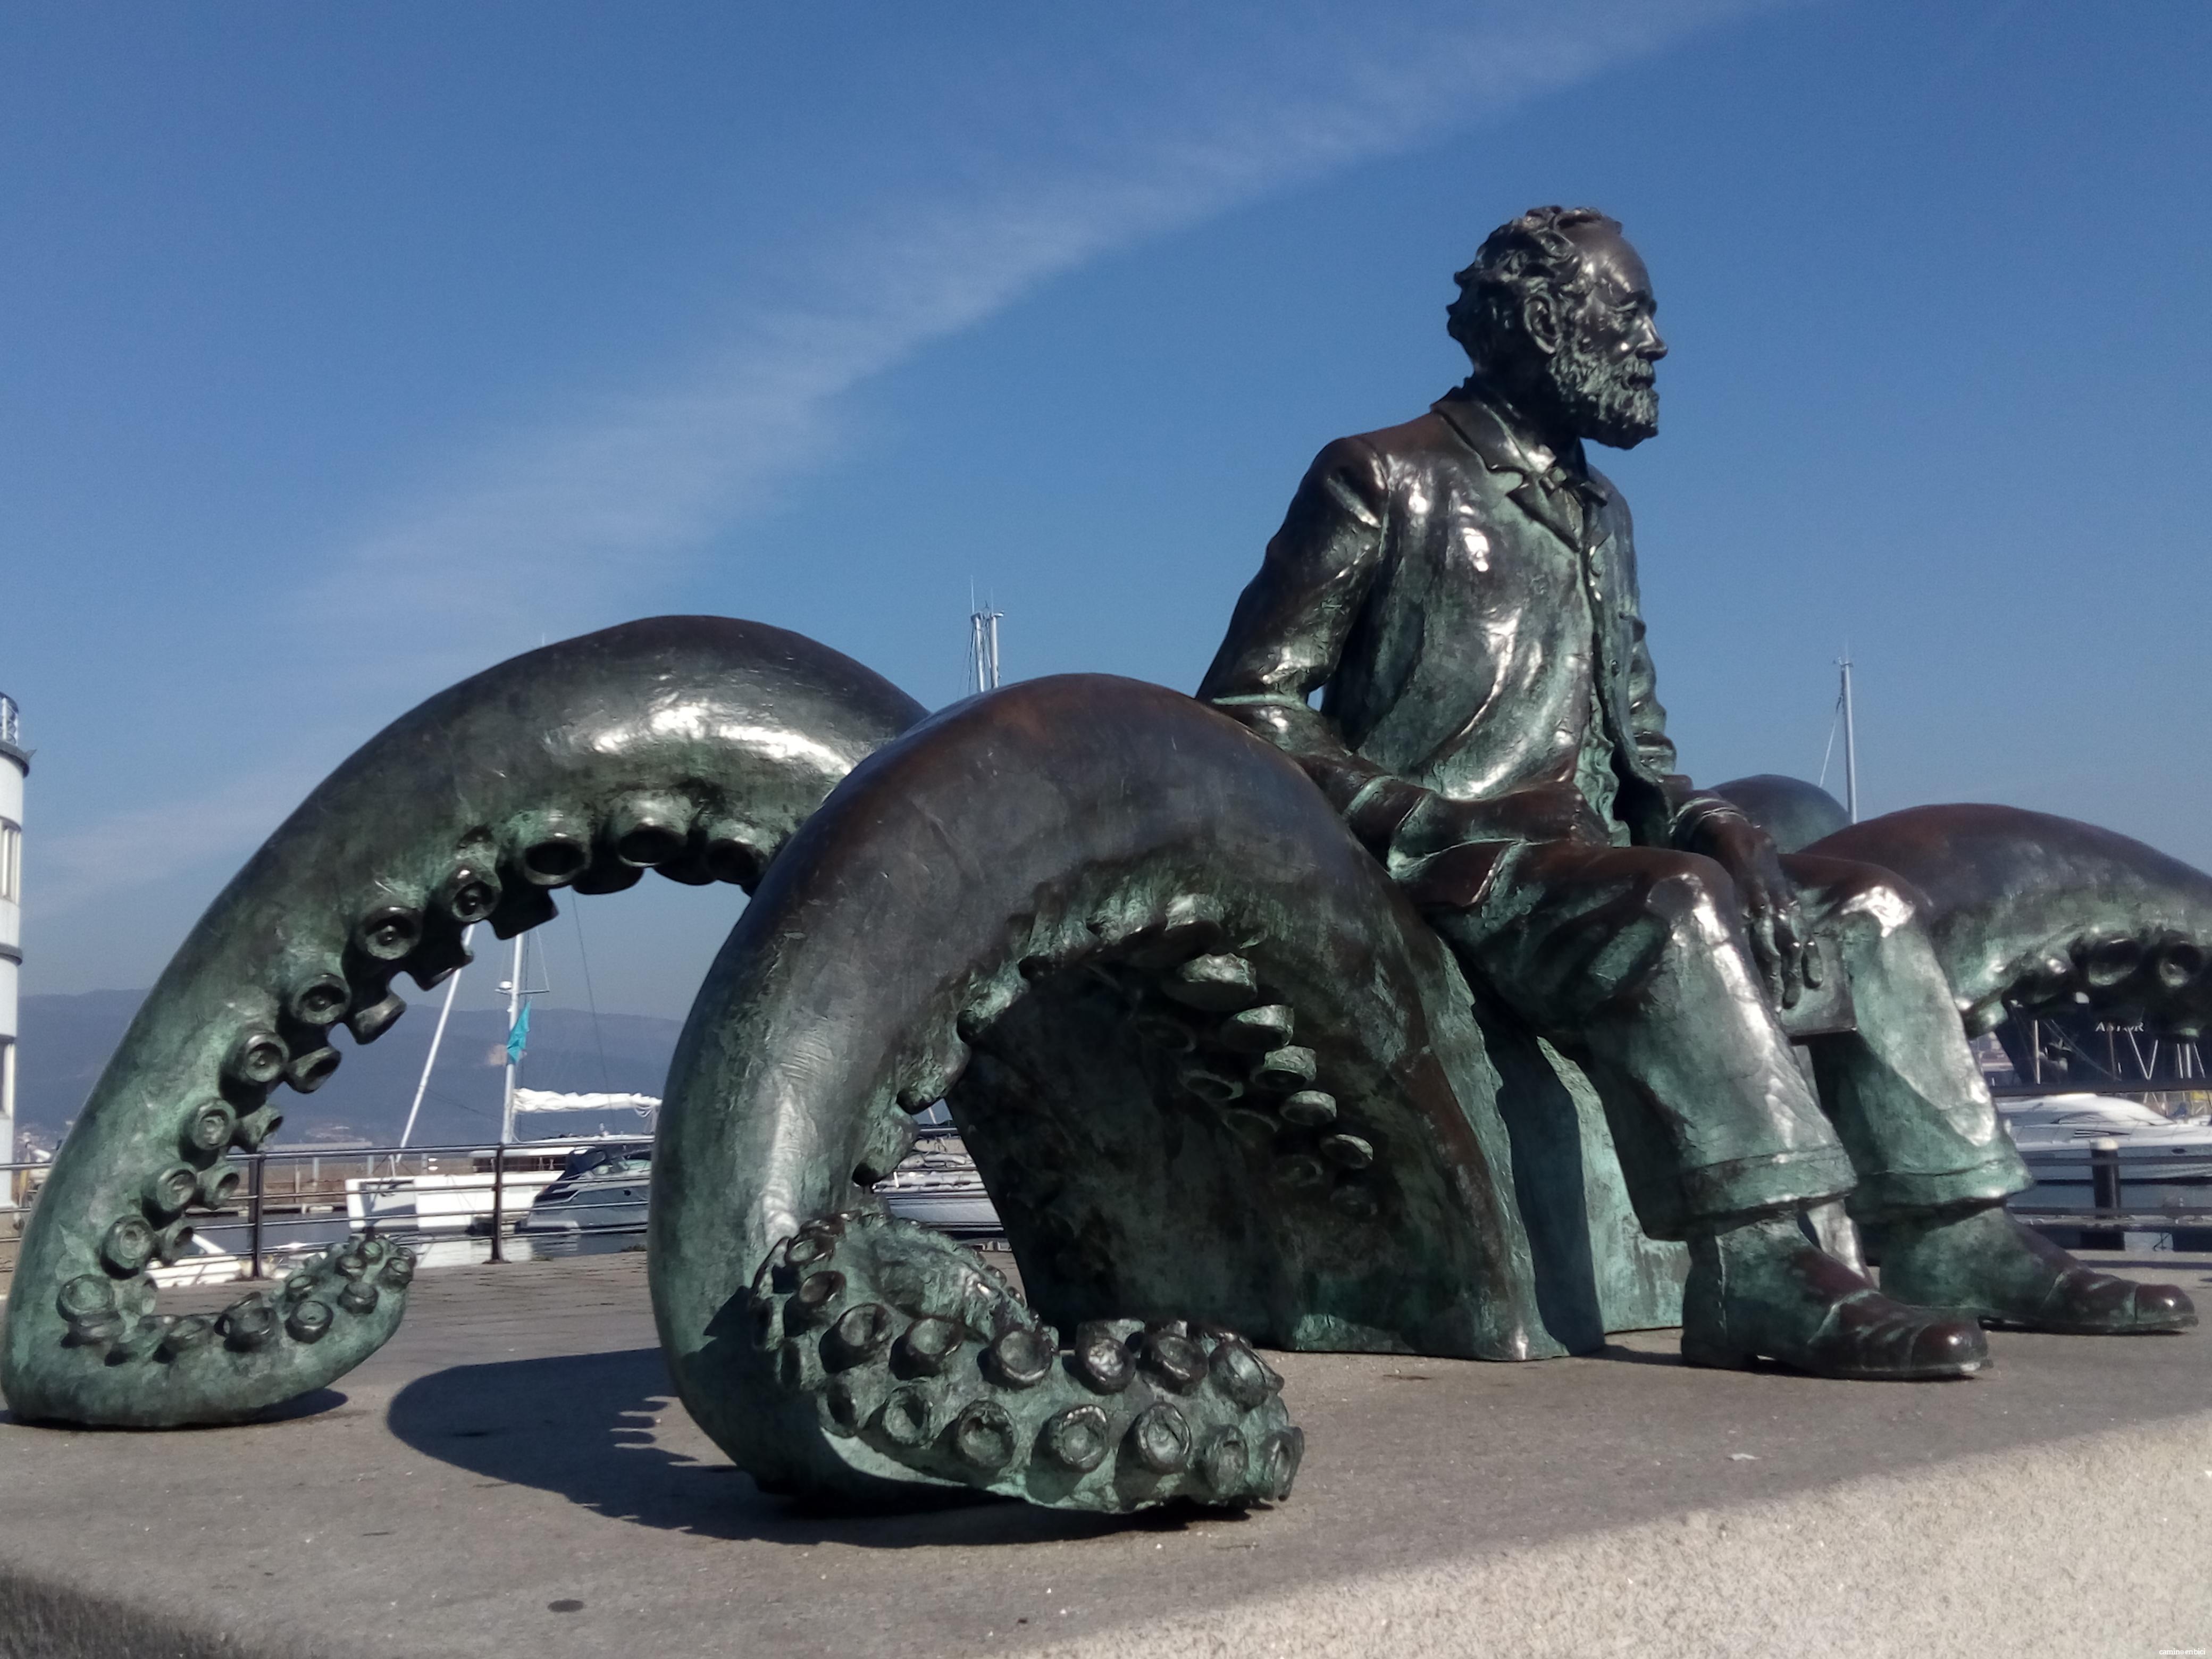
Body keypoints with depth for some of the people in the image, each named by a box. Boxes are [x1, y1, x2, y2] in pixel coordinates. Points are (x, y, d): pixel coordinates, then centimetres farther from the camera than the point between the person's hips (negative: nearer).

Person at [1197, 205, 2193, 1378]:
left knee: (1864, 909, -2)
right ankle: (1759, 1268, -37)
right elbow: (1246, 699, -6)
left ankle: (1956, 1236, -3)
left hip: (1579, 859, 8)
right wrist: (1421, 815, -19)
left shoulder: (1598, 518, 23)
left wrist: (1716, 829, -2)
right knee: (1680, 901, -34)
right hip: (1446, 872, -8)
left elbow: (1638, 742, 22)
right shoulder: (1383, 480, -1)